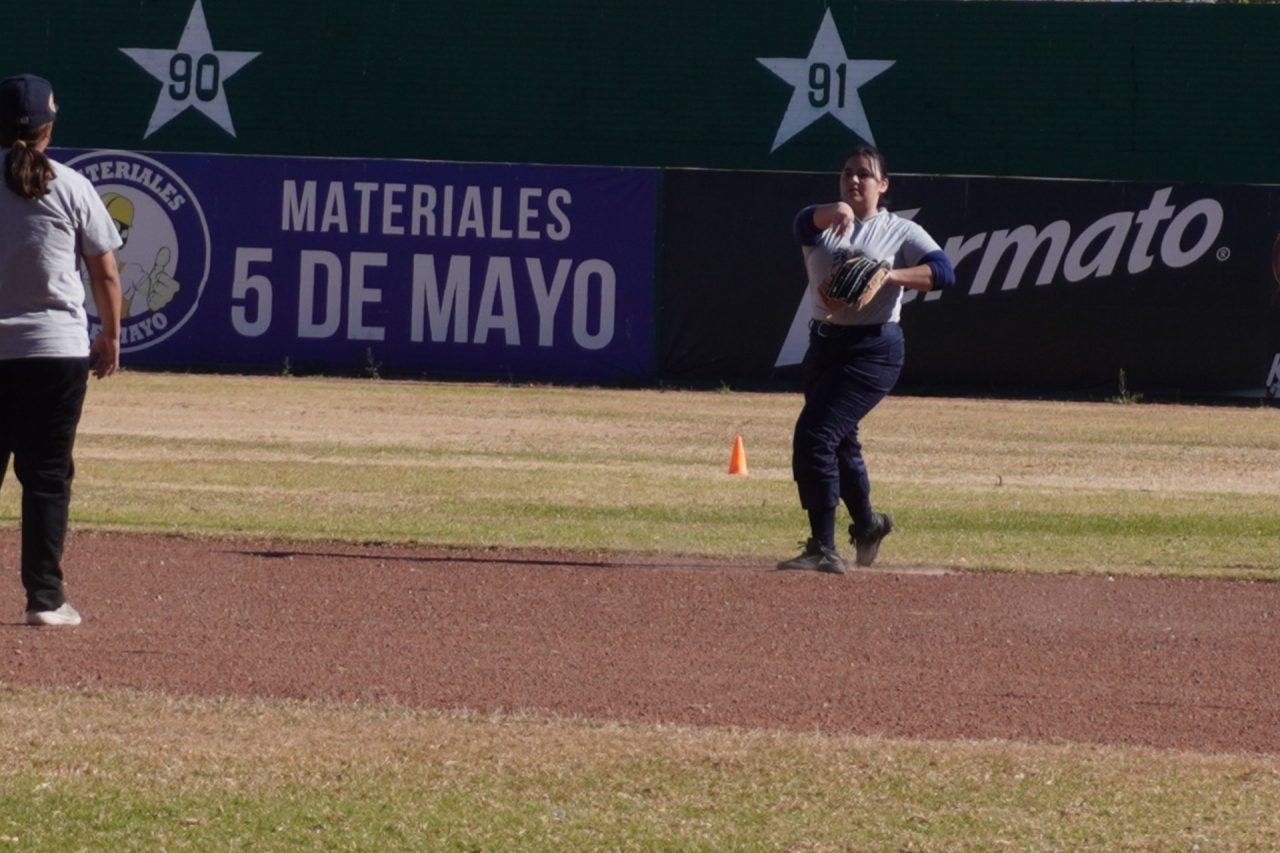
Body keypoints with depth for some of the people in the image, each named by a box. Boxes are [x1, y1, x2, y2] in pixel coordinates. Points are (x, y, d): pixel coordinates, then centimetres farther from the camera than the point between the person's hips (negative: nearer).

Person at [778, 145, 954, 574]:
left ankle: (823, 549, -16)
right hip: (824, 343, 6)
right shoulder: (824, 226, 8)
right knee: (839, 441, 18)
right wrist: (836, 211, -40)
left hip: (873, 349, -6)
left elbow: (943, 272, -12)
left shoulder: (901, 232, 1)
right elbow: (805, 220, -18)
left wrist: (891, 275, -27)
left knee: (815, 434, -18)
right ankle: (867, 523, 44)